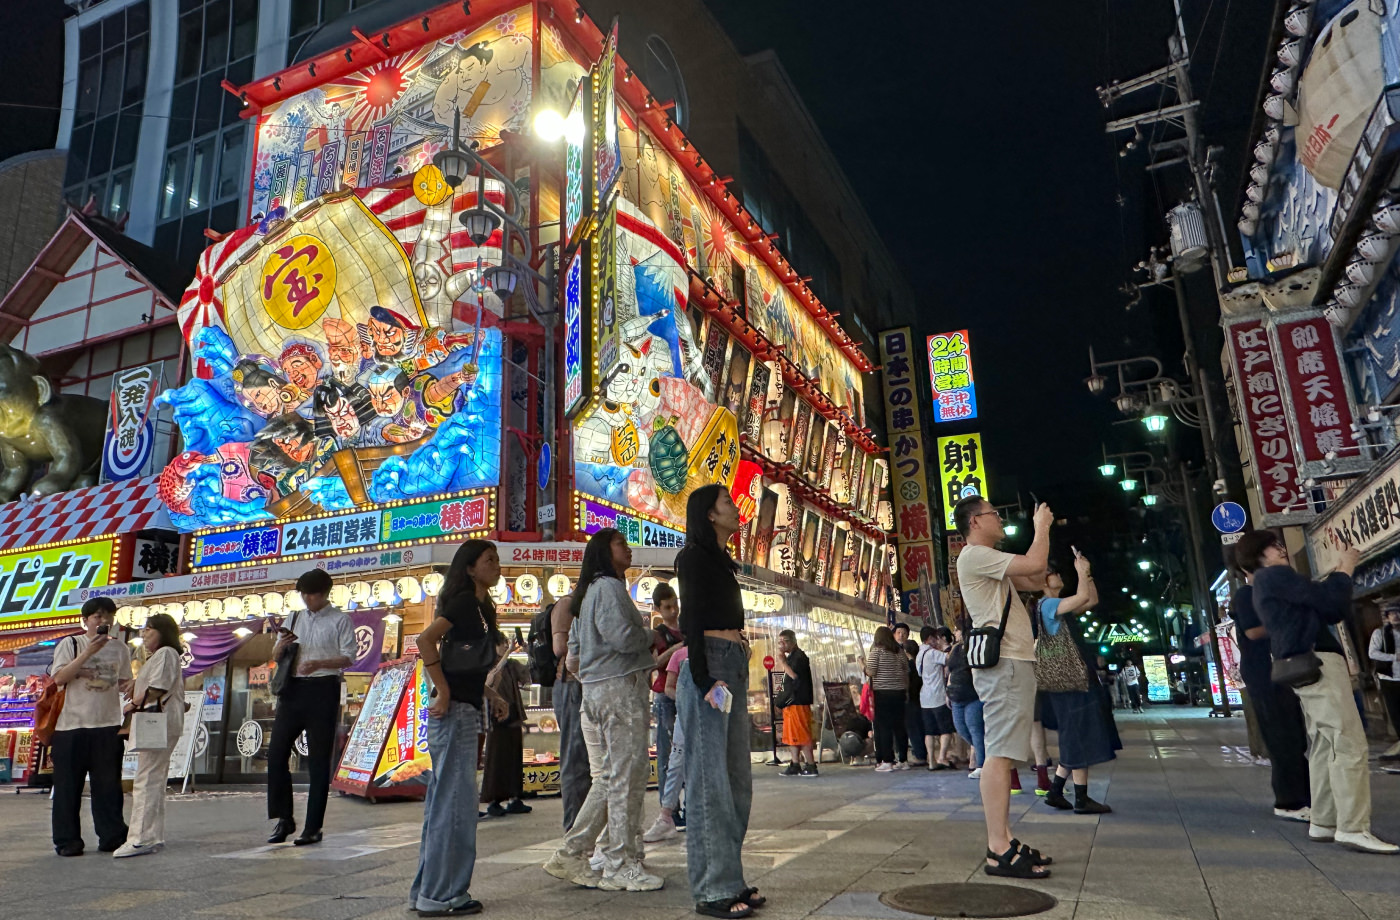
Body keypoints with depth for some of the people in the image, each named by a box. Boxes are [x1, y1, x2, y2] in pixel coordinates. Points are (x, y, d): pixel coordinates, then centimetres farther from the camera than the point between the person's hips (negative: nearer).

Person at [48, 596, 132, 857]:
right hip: (71, 725, -2)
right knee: (68, 784, 3)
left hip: (108, 725, 3)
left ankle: (111, 837, 11)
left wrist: (129, 686, -4)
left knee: (108, 784, 5)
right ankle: (67, 840, 13)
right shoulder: (70, 644, 1)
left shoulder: (120, 648, 12)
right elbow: (58, 678, -10)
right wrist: (88, 653, -16)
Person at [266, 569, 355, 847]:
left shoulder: (340, 620, 0)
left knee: (318, 759, 0)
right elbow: (275, 655, 16)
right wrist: (282, 644, -7)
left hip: (323, 689, -5)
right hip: (293, 689, 5)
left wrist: (319, 663, -22)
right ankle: (284, 818, 15)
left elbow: (348, 657, -6)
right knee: (276, 753, 1)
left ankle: (313, 826, 7)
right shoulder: (294, 619, 15)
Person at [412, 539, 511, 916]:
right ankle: (442, 895, 6)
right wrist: (443, 693, -21)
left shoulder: (481, 606, 15)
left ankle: (428, 891, 23)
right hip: (454, 711, -10)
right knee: (455, 802, -4)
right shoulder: (464, 601, -12)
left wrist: (492, 696, 11)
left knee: (444, 801, 14)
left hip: (465, 711, 10)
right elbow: (425, 640, -24)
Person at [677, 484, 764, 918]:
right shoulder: (694, 555, -4)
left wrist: (735, 672, 12)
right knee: (710, 778, -5)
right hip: (708, 665, -9)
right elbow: (691, 619, -12)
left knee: (737, 778, 11)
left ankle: (731, 878, 20)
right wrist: (703, 679, -19)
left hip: (734, 666, 9)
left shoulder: (720, 559, 21)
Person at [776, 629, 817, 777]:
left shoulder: (799, 656, -10)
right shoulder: (790, 657, 20)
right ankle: (795, 765, 16)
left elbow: (794, 675, -23)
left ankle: (810, 765, -6)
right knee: (793, 736, 12)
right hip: (791, 702, 10)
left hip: (799, 702, -10)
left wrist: (783, 661, -19)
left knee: (802, 735, -9)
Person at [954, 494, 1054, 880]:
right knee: (999, 753, -14)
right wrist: (1041, 527, 3)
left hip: (1013, 663, 11)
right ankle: (999, 851, -15)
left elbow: (1036, 581, 25)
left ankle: (1004, 841, 13)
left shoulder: (991, 564, 26)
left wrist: (1042, 532, 21)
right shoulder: (975, 555, -8)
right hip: (1003, 663, -11)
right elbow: (1035, 564, -15)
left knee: (1003, 754, 9)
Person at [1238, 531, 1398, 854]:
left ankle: (1323, 822, 10)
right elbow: (1329, 600, -14)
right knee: (1349, 743, -12)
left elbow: (1333, 612, 21)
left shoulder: (1271, 585, 25)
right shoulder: (1275, 576, -6)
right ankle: (1353, 827, -13)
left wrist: (1340, 574, 13)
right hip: (1316, 663, -10)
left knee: (1325, 746, 9)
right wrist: (1345, 568, 2)